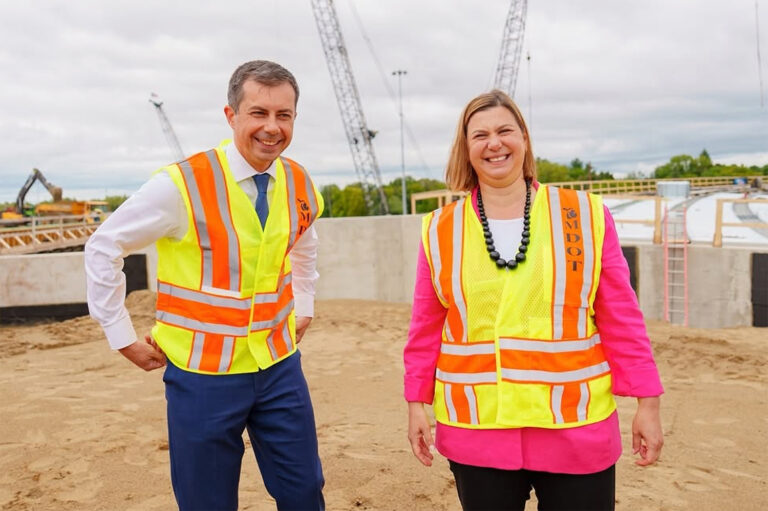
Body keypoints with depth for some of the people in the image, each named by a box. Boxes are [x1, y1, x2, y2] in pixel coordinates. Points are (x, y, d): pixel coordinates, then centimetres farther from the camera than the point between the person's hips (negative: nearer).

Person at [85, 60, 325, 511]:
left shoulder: (300, 186, -2)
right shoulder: (183, 185, -18)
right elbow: (103, 248, -7)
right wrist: (123, 336, -6)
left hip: (279, 365, 4)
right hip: (203, 373, -4)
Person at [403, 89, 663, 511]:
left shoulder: (585, 216, -1)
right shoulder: (441, 231, 2)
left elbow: (621, 318, 0)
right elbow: (425, 329, 6)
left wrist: (646, 401, 0)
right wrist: (417, 403, 6)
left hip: (577, 430, 0)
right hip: (475, 431, 1)